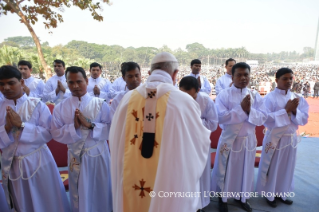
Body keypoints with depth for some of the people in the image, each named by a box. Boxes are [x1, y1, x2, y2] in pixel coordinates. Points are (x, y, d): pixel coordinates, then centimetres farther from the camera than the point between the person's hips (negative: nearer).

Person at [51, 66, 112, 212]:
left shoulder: (100, 104, -8)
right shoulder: (60, 108, -1)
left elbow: (110, 129, -13)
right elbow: (55, 133, -4)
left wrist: (90, 124, -25)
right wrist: (73, 127, -20)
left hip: (98, 154, -2)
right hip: (75, 155, 2)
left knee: (99, 191, 15)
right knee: (79, 194, 20)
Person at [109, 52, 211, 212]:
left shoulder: (128, 98, -7)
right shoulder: (184, 100, -16)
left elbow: (114, 139, 5)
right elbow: (201, 141, -3)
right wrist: (205, 133, 19)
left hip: (131, 182, 3)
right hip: (170, 183, -2)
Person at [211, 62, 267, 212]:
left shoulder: (255, 95, 1)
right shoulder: (224, 95, -10)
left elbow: (263, 118, -5)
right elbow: (221, 117, -21)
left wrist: (249, 110, -22)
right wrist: (241, 108, -23)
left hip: (248, 139, 4)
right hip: (229, 139, -3)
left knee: (246, 170, 18)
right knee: (225, 170, 10)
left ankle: (242, 197, 41)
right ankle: (223, 198, 31)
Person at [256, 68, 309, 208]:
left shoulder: (298, 98, 3)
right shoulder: (270, 97, -11)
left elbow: (304, 119, 2)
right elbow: (266, 120, -19)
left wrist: (295, 110, -17)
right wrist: (286, 110, -21)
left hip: (291, 138, 5)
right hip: (274, 138, -4)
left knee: (287, 168, 16)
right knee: (272, 167, 7)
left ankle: (282, 193, 35)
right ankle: (270, 195, 26)